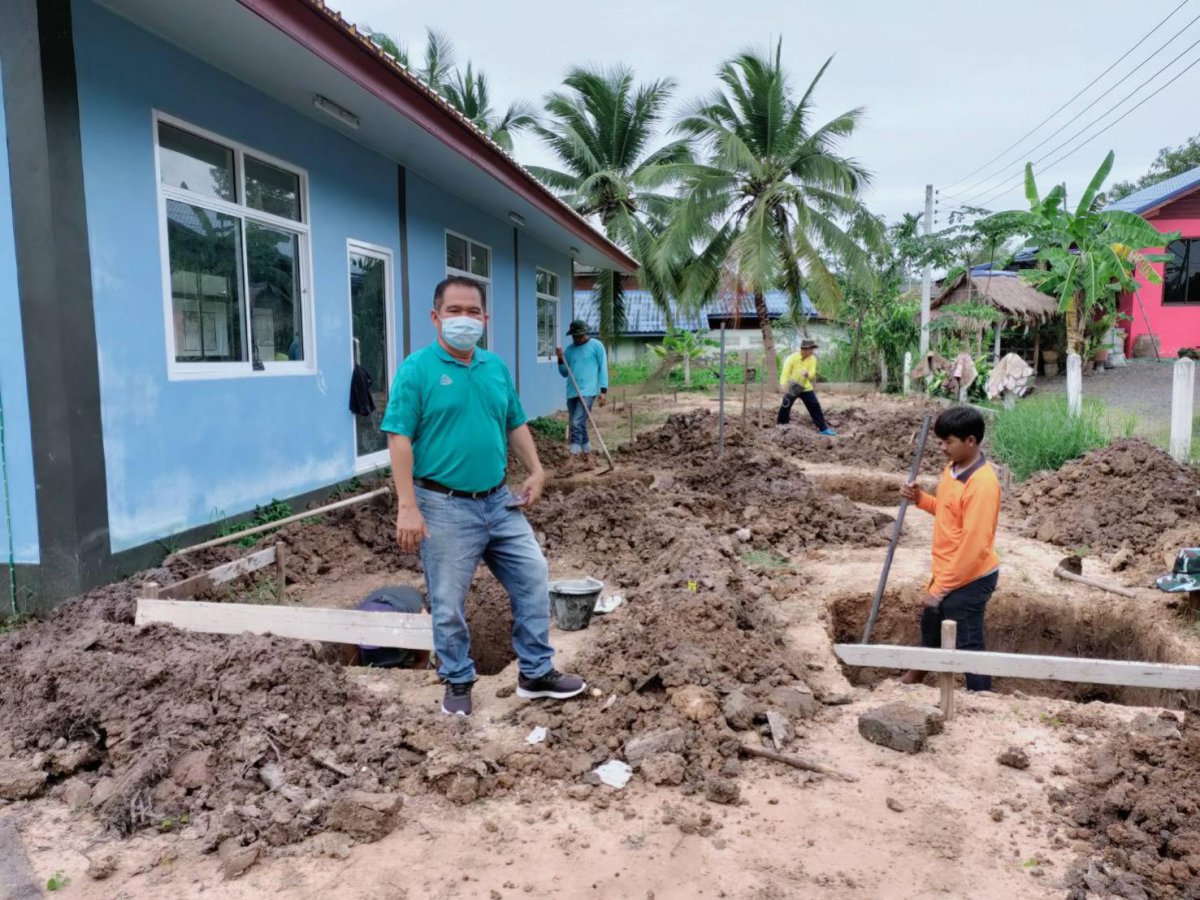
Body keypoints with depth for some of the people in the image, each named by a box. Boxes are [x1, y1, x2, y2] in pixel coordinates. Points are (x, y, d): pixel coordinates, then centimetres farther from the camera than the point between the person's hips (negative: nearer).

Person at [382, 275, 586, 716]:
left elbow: (516, 425, 17)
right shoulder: (417, 369, -9)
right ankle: (458, 681, 28)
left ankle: (536, 673, 24)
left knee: (534, 579, 8)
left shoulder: (496, 367, 9)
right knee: (449, 605, 6)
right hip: (445, 507, -6)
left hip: (499, 502, 6)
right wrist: (407, 507, -19)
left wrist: (536, 472, 5)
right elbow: (399, 439, -14)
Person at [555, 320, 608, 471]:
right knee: (578, 426, 9)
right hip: (571, 393, 6)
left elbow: (603, 368, -2)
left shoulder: (596, 346, 0)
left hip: (587, 392, -6)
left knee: (577, 424, -17)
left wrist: (603, 390, -9)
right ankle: (588, 459, 19)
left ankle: (573, 460, -17)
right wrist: (560, 359, -3)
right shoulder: (569, 349, 13)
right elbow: (564, 373, 15)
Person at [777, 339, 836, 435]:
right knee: (785, 407, 1)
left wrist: (807, 374, -39)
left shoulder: (812, 359, -7)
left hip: (806, 388, 3)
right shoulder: (792, 359, -19)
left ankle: (823, 428, 7)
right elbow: (785, 373, -25)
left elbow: (812, 375, -14)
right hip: (792, 388, -3)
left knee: (815, 406, 0)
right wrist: (784, 385, -44)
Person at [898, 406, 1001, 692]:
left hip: (969, 580, -10)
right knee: (930, 627, 28)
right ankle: (915, 677, 51)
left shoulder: (982, 484, -26)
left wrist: (941, 586, -21)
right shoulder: (954, 467, 2)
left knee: (968, 645, 4)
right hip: (948, 573, 10)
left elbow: (973, 546, -26)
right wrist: (920, 498, -1)